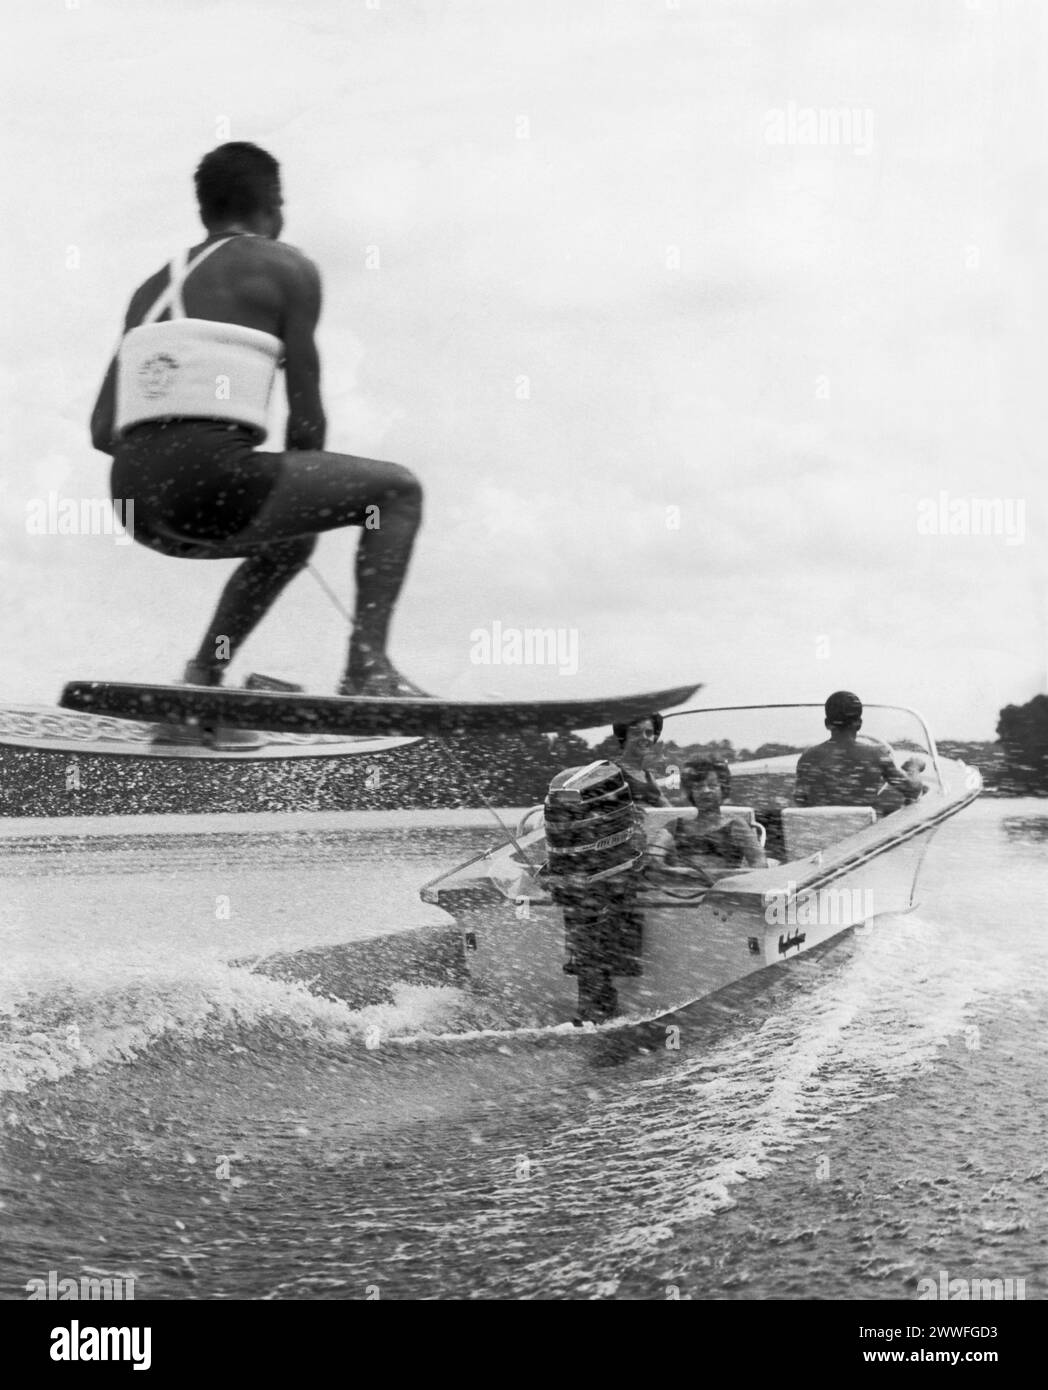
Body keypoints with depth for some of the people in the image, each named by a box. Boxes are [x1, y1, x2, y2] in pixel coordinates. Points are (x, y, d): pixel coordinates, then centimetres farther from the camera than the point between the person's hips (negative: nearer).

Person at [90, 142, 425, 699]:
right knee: (397, 490, 8)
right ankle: (366, 667, -7)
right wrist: (305, 498, 18)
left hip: (139, 505, 7)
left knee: (291, 539, 34)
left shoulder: (153, 288, 23)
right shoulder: (286, 267, 7)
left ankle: (201, 679, 24)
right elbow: (306, 414, 1)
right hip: (213, 484, -7)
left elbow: (103, 431, 19)